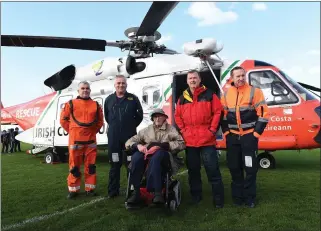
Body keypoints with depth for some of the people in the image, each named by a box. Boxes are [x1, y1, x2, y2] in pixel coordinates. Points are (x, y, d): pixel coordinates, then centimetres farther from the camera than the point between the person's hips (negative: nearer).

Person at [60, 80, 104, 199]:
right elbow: (63, 119, 7)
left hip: (91, 140, 2)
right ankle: (73, 190, 16)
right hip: (75, 140, -2)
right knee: (74, 165, 4)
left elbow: (100, 120, 16)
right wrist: (71, 131, 3)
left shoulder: (96, 105, 7)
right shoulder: (71, 104, 1)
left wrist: (94, 130, 7)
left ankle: (90, 189, 18)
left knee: (91, 165, 7)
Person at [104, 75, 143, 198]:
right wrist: (114, 126, 13)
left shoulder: (133, 98, 3)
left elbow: (139, 115, 7)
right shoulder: (109, 99, 8)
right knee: (115, 164, 7)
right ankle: (113, 190, 16)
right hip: (113, 137, 2)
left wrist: (132, 126, 4)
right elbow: (107, 116, 18)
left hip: (130, 136, -1)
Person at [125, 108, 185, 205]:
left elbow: (181, 143, -5)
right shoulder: (146, 130, 21)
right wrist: (138, 145, -9)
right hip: (148, 155, 3)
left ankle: (156, 192, -41)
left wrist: (163, 145, -15)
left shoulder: (171, 129, 13)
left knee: (157, 154, -37)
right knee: (136, 156, -31)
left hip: (164, 155, -2)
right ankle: (136, 191, -28)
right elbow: (129, 142, 14)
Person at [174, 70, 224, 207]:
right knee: (193, 169, 13)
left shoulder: (209, 95, 1)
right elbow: (177, 116, 15)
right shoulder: (182, 98, 11)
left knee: (212, 169, -1)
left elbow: (218, 112, -1)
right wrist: (182, 130, 5)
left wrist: (212, 129, -7)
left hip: (207, 139, -3)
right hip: (189, 141, 4)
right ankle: (195, 196, 27)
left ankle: (218, 198, 12)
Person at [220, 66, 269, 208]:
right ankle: (237, 196, 24)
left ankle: (249, 197, 18)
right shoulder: (226, 94, 6)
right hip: (232, 136, 3)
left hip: (249, 135, -3)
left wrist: (256, 133, -10)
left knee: (250, 167, 1)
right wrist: (226, 132, 3)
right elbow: (223, 115, 10)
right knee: (234, 167, 9)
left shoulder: (254, 92, -5)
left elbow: (263, 114, -7)